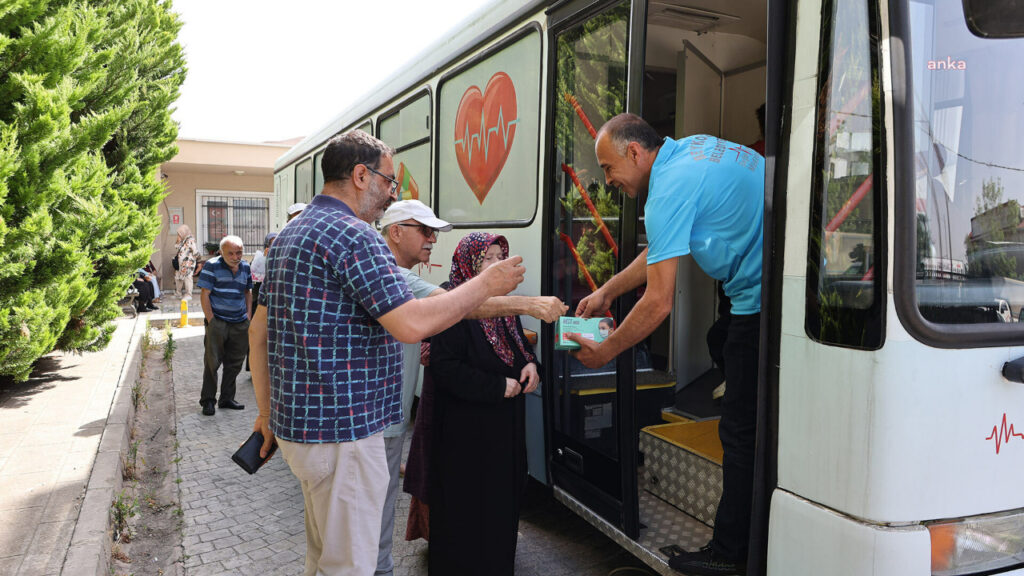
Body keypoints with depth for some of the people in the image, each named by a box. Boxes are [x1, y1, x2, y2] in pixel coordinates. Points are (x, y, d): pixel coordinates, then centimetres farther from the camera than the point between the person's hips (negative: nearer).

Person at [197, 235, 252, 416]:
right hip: (218, 322, -5)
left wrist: (248, 315, 11)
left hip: (240, 324, 5)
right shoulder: (212, 265, -7)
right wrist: (211, 320, -14)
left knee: (235, 363, 10)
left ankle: (227, 399, 22)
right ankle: (208, 400, 12)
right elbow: (205, 295, -8)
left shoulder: (245, 267, 8)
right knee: (212, 362, -1)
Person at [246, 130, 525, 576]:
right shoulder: (353, 234, -17)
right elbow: (410, 325, -24)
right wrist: (486, 285, -12)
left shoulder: (288, 236, 13)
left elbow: (259, 333, 16)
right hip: (341, 431, -10)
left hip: (296, 423, 10)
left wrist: (268, 412, 21)